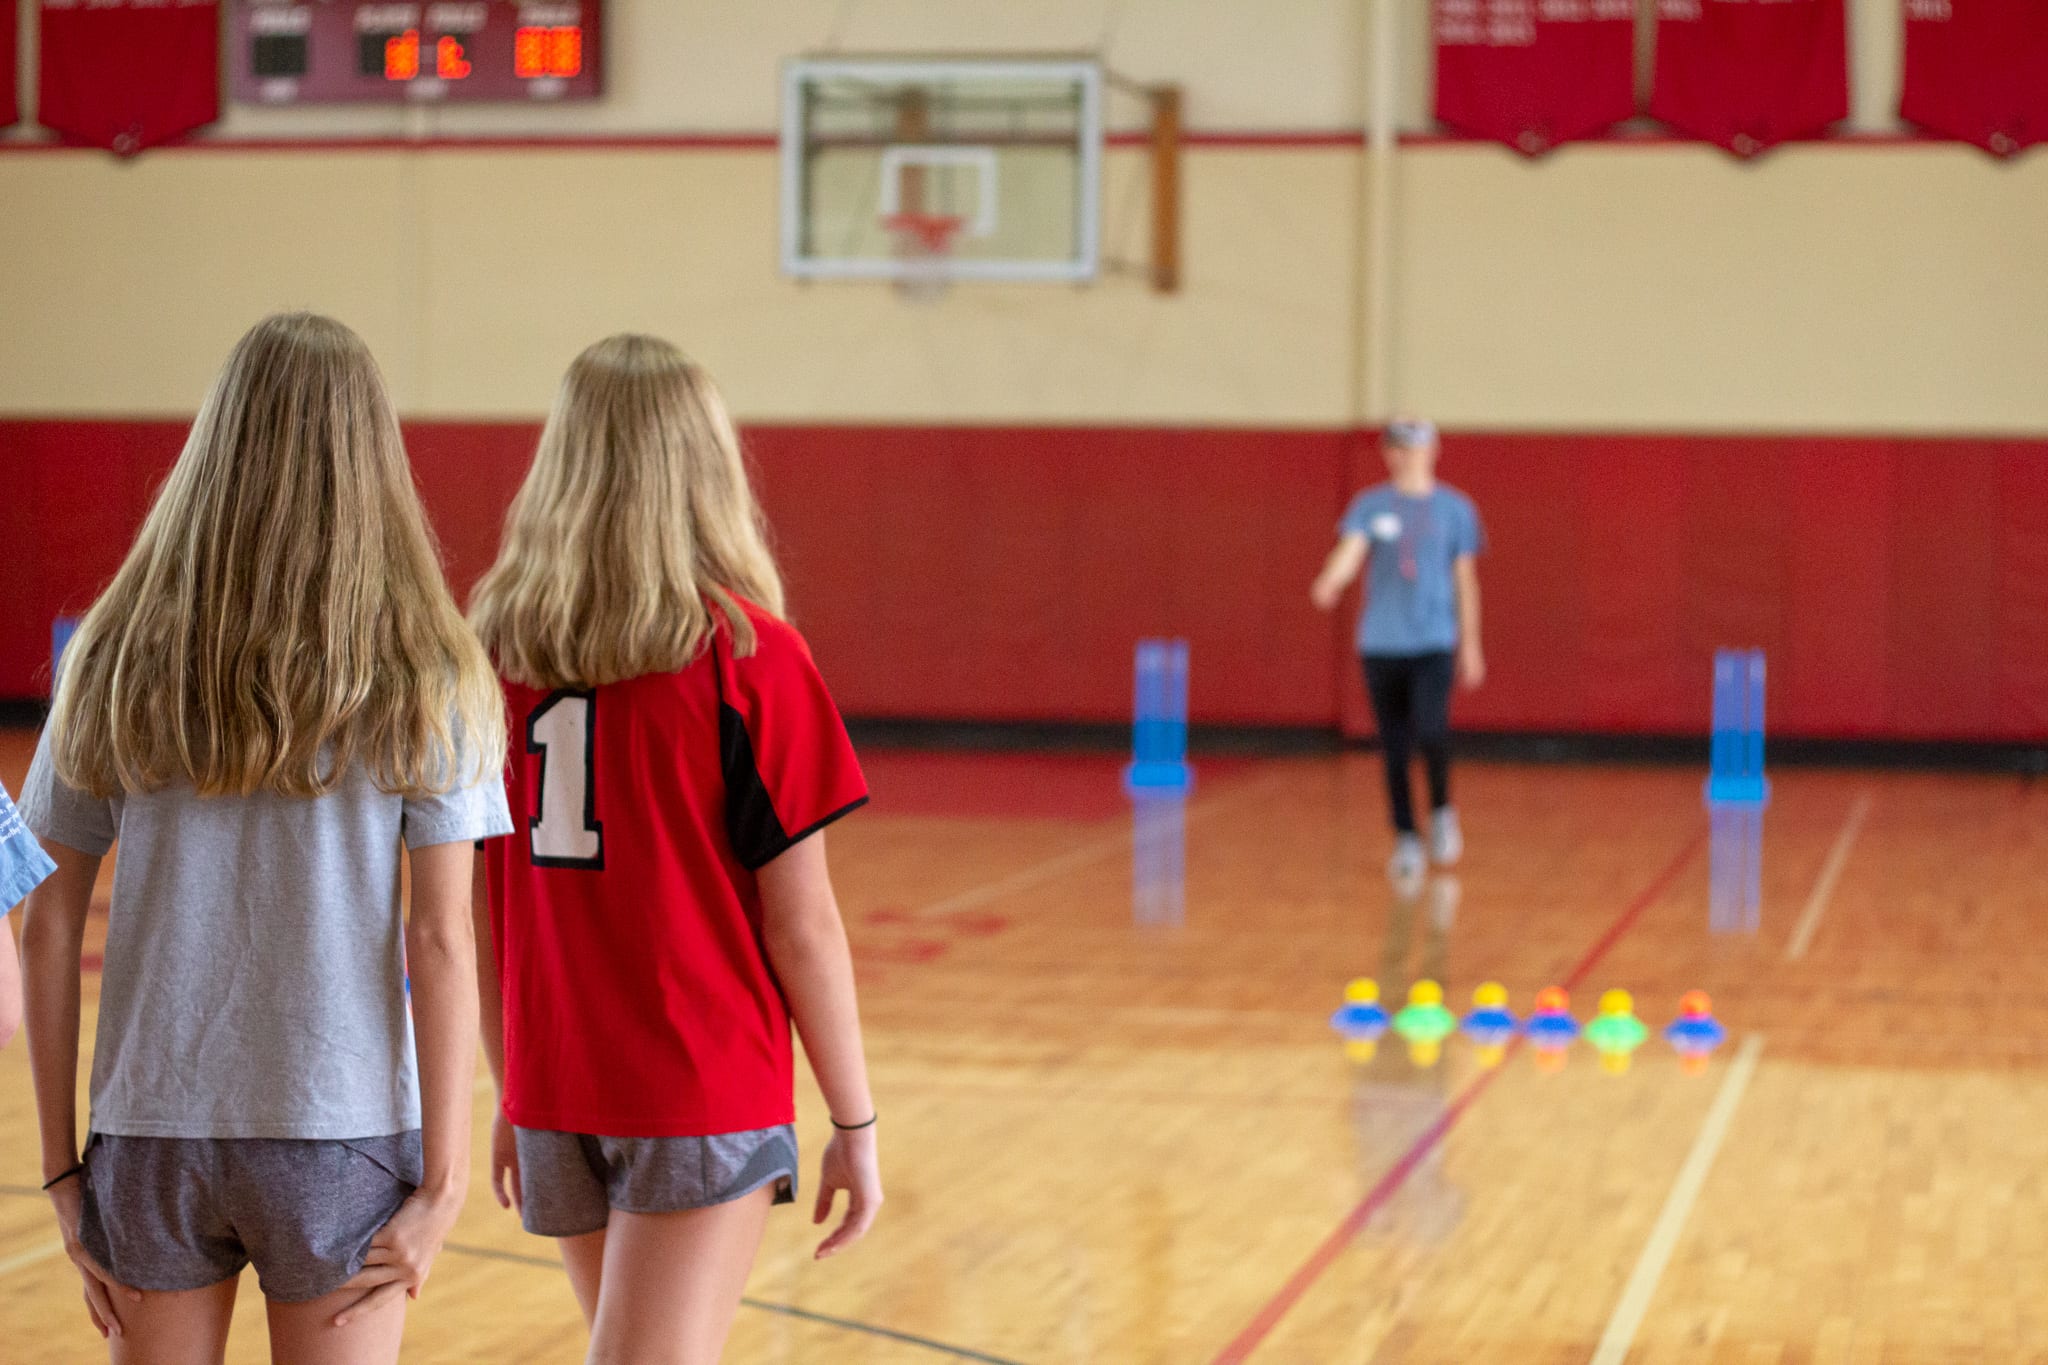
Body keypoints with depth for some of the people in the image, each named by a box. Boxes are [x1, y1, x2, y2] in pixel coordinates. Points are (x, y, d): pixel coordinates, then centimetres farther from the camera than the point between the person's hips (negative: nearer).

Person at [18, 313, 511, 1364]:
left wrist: (62, 1166, 7)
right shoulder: (423, 678, -5)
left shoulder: (117, 660, 1)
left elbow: (46, 933, 1)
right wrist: (442, 1180, -5)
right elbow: (441, 943, -9)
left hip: (149, 1131, 2)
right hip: (339, 1136, -2)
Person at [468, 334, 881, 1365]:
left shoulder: (496, 646, 1)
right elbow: (800, 922, -9)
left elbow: (476, 906, 6)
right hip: (705, 1102, -5)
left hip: (554, 1095, 5)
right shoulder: (747, 658, -11)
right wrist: (855, 1122, 1)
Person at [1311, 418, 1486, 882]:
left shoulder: (1455, 509, 5)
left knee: (1430, 730, -21)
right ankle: (1407, 841, 17)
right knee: (1394, 747, 5)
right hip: (1381, 644, 2)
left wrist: (1470, 644, 8)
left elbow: (1465, 579, 8)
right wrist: (1329, 583, -34)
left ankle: (1441, 810, 5)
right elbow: (1349, 552, -12)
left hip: (1434, 641, -2)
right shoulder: (1369, 506, 4)